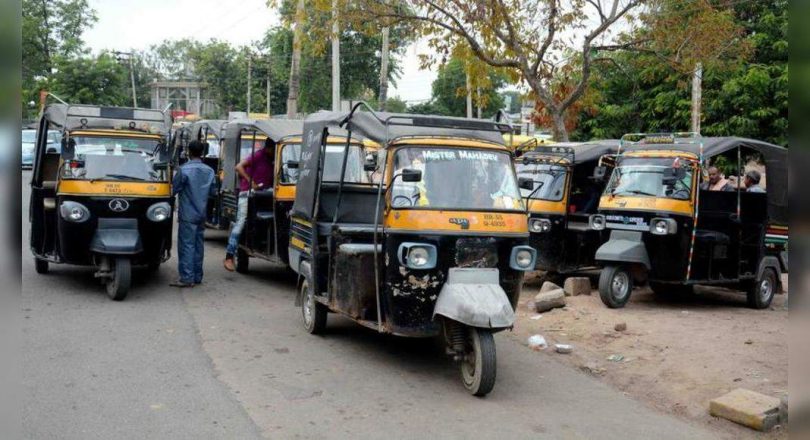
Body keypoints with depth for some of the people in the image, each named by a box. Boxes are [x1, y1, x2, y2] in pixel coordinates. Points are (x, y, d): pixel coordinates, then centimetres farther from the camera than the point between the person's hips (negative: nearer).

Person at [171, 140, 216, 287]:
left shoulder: (184, 170, -14)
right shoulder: (209, 171, 4)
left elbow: (174, 189, -8)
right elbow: (212, 191, 12)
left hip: (187, 214, -6)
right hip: (201, 214, 6)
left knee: (186, 245, -4)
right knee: (198, 245, 12)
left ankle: (187, 278, -5)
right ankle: (197, 276, 17)